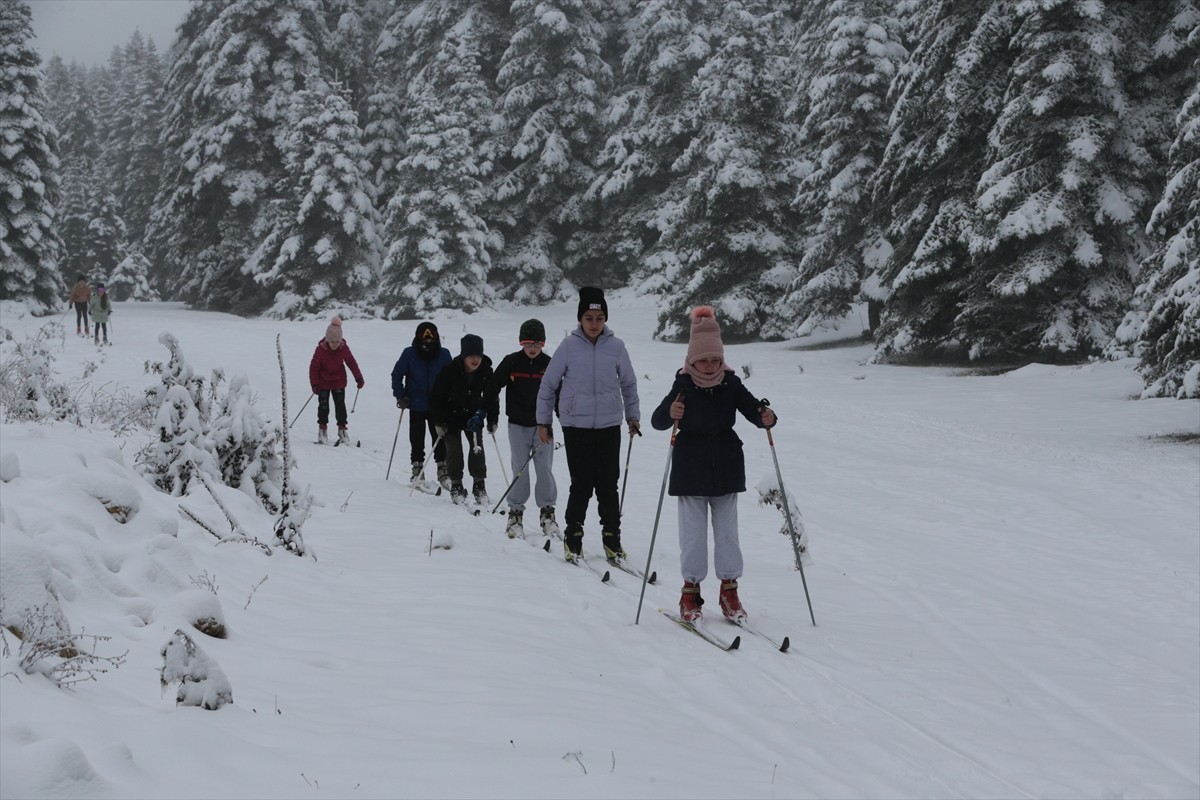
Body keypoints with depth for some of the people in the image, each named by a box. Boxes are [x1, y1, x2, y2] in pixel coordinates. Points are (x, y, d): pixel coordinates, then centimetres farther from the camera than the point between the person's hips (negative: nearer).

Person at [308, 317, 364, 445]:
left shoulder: (344, 348, -14)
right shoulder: (321, 349, -21)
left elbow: (351, 362, 2)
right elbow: (314, 367, -14)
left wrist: (359, 378, 2)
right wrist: (314, 384, -18)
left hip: (339, 382, 2)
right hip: (323, 382, -2)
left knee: (340, 405, 2)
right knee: (323, 405, -3)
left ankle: (342, 429, 9)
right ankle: (322, 430, 7)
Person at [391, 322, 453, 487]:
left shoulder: (443, 354, -5)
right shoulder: (409, 354, -7)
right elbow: (397, 374, 3)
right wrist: (400, 396, -4)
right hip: (416, 406, 0)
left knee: (440, 438, 0)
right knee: (417, 439, 5)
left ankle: (442, 468, 10)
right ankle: (417, 468, 15)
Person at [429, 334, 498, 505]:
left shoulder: (486, 371, -15)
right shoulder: (450, 371, -23)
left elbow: (491, 396, 2)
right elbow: (436, 397, -13)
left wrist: (492, 420, 0)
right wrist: (438, 422, -13)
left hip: (474, 416, 2)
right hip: (452, 417, -2)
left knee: (477, 449, -5)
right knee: (454, 451, -4)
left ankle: (479, 485, 6)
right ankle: (456, 486, 10)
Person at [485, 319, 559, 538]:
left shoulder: (549, 364, -1)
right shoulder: (511, 362, -3)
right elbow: (493, 386, 4)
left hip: (542, 424, 1)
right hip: (518, 425, -1)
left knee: (545, 469, -1)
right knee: (520, 469, 1)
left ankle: (547, 512, 10)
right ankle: (515, 512, 10)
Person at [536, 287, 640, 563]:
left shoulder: (616, 346, 0)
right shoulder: (569, 346, -4)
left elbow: (628, 383, 14)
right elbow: (548, 384, 4)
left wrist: (633, 416, 17)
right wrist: (543, 421, 7)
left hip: (609, 425, 1)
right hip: (576, 425, -1)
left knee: (608, 484, 2)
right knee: (582, 484, -3)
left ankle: (612, 536, 16)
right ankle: (573, 535, 13)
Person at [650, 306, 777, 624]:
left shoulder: (730, 384, -2)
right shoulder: (683, 386, -9)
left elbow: (753, 408, -4)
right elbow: (657, 420, -17)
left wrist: (766, 418, -27)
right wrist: (670, 414, -39)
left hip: (726, 469, 2)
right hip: (691, 471, -2)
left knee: (727, 531, 9)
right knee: (693, 533, 2)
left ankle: (729, 590, 18)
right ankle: (690, 590, 15)